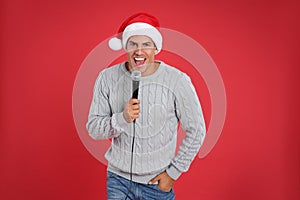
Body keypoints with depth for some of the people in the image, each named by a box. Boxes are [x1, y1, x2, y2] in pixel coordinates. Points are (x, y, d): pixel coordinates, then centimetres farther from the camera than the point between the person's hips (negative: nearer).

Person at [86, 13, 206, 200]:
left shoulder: (177, 81, -14)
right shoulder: (107, 78, -8)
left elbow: (196, 131, -6)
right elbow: (93, 129, -5)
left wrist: (173, 172, -5)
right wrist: (122, 119, -24)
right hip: (118, 179, 2)